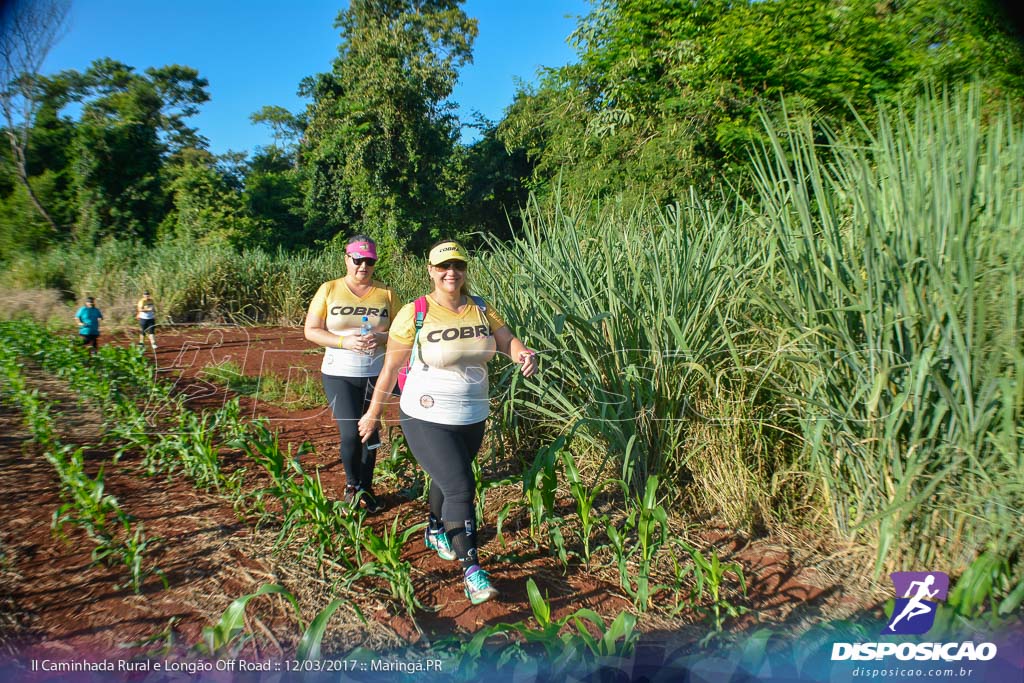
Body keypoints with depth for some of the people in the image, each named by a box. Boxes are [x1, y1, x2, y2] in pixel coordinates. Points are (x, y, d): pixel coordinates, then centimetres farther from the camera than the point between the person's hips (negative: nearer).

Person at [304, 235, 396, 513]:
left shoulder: (385, 293, 4)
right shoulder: (329, 290, 0)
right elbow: (311, 331, -2)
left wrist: (380, 338, -17)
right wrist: (345, 342, -17)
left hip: (377, 374, 2)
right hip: (339, 375, -2)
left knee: (370, 432, 9)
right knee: (351, 433, -10)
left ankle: (365, 489, 28)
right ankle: (352, 485, 16)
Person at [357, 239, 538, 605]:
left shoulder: (480, 309, 1)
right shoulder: (414, 314, -13)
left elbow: (508, 340, 1)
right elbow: (391, 367, -7)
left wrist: (523, 354, -23)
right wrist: (373, 413, -1)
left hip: (473, 418, 5)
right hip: (427, 420, -5)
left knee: (447, 480, 24)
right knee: (460, 488, -12)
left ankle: (436, 532, 51)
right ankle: (472, 571, -2)